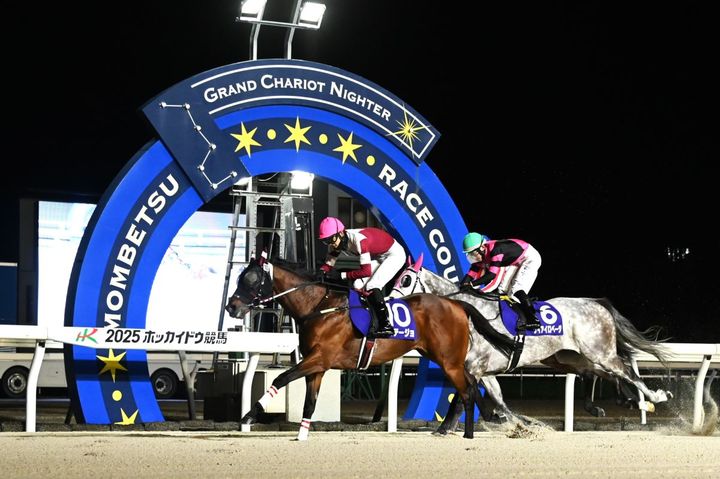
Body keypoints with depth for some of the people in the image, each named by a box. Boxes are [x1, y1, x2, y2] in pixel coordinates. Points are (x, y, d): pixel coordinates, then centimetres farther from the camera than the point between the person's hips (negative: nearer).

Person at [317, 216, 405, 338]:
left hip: (395, 254, -9)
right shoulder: (336, 242, -10)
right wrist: (321, 272, -25)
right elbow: (329, 264, -3)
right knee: (358, 285, -6)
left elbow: (366, 271, -34)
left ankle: (386, 325, -18)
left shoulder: (358, 239, -34)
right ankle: (376, 324, 1)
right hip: (377, 258, 9)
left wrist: (342, 275, -33)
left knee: (371, 287, -23)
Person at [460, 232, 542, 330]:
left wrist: (472, 284, -41)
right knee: (503, 289, 3)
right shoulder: (482, 253, -8)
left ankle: (532, 319, -23)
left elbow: (492, 275, -39)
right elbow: (473, 272, -8)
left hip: (530, 258, -9)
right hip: (515, 261, 9)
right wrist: (462, 285, -23)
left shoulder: (495, 250, -35)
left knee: (516, 290, -22)